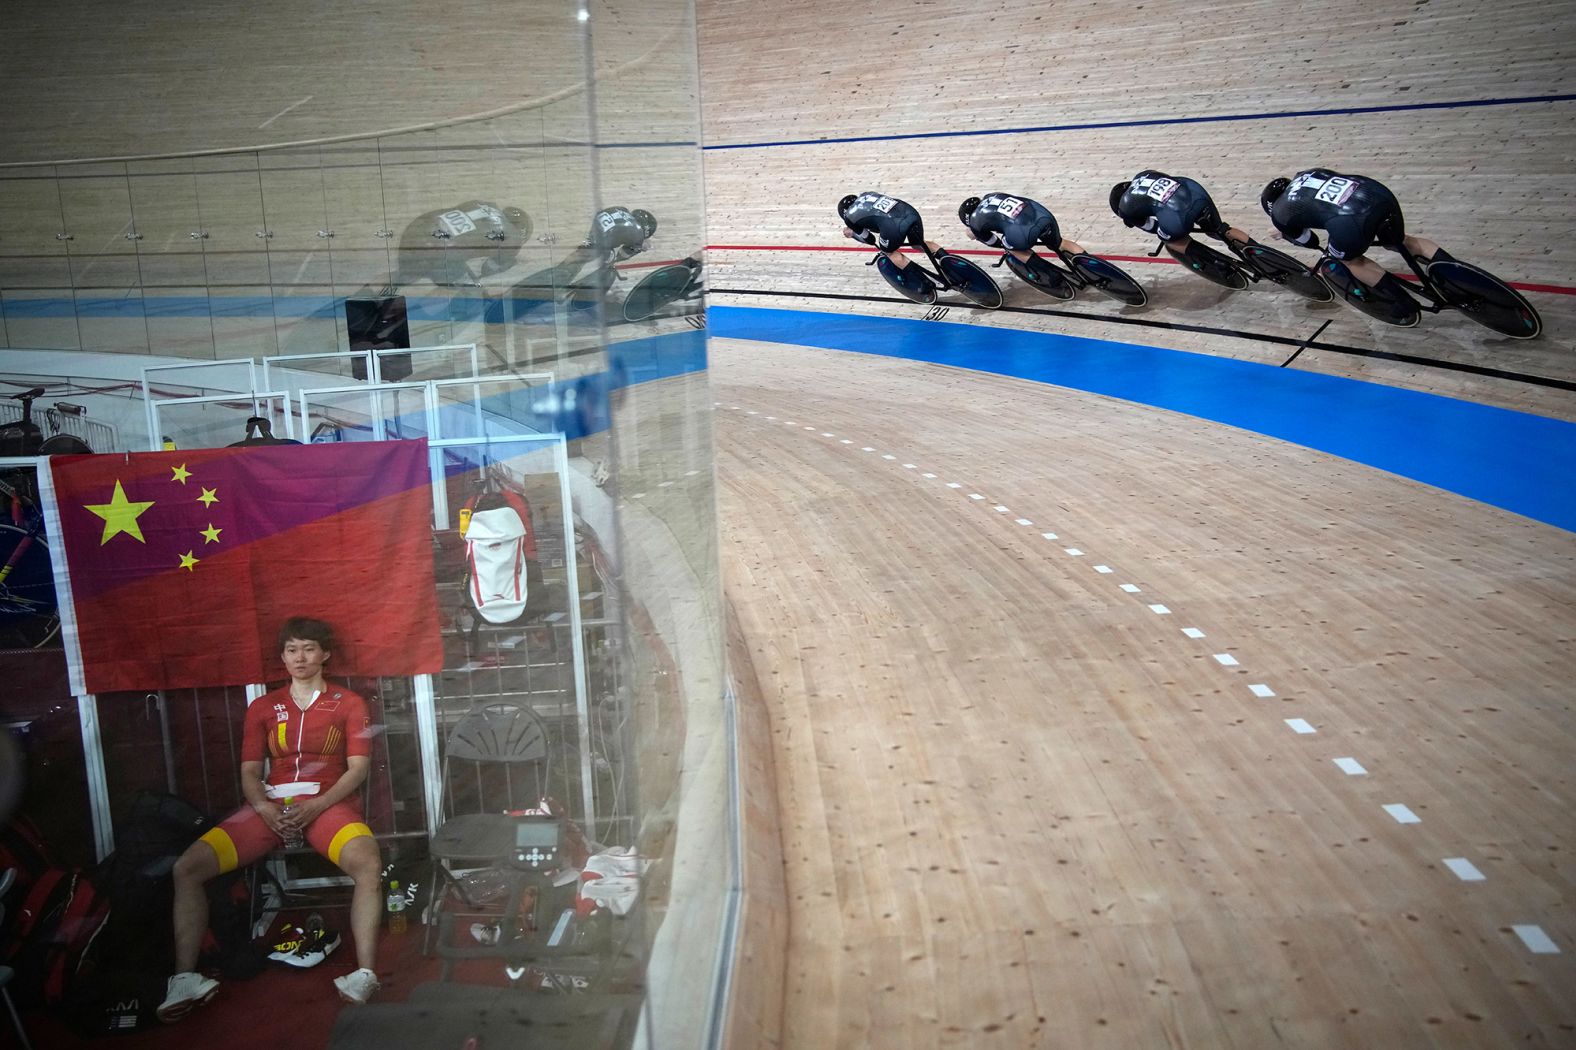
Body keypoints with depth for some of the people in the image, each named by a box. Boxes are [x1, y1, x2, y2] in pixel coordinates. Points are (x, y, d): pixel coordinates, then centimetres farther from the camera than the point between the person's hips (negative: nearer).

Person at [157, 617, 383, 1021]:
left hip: (327, 802, -3)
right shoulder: (263, 708, 18)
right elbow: (249, 772, 13)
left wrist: (315, 806, -14)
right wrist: (264, 808, -10)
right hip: (272, 804, 4)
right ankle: (185, 978, -14)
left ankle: (365, 974, -36)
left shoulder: (348, 704, 10)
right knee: (187, 867, -16)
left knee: (368, 863, -36)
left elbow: (358, 767, 1)